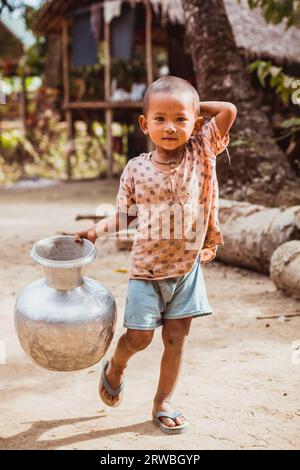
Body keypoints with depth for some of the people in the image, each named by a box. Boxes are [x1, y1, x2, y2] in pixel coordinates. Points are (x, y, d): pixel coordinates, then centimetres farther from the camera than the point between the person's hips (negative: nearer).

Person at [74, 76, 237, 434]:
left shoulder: (203, 152, -8)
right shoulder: (137, 169, -9)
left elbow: (229, 111, -14)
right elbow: (125, 215, 1)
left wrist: (194, 107, -6)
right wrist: (96, 231, -14)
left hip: (188, 268, 1)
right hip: (148, 270, -1)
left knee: (176, 339, 8)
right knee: (139, 338, 3)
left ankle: (163, 403, 24)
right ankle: (115, 368, 37)